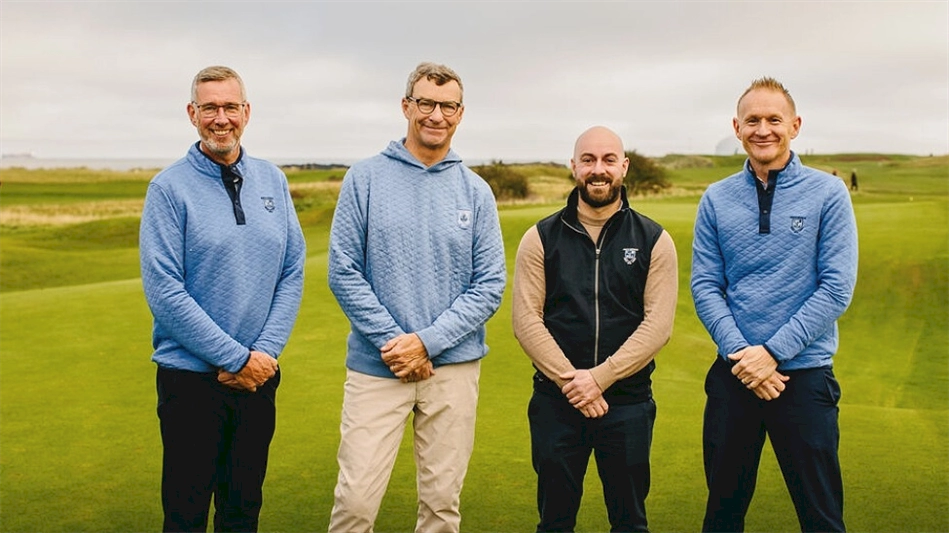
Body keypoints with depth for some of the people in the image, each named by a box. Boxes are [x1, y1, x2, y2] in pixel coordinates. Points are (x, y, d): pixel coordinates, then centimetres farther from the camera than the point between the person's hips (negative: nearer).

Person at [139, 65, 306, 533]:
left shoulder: (272, 181, 6)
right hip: (191, 377, -4)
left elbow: (293, 272, 5)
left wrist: (265, 352, -7)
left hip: (259, 376, 4)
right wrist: (236, 358, -15)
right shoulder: (170, 187, -8)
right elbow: (164, 291, -14)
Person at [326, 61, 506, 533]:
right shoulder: (365, 179, 1)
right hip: (376, 366, -1)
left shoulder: (475, 191, 5)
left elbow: (490, 285, 1)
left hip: (454, 365, 2)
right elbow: (343, 271, -3)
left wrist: (428, 341, -10)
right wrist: (392, 342, -11)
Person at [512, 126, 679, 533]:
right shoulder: (541, 238, 1)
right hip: (555, 401, 0)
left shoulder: (653, 240, 1)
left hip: (628, 402, 0)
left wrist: (600, 377, -16)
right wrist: (569, 380, -15)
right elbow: (526, 320, -5)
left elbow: (658, 324, -7)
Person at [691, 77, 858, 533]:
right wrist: (741, 354, -12)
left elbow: (837, 288, -8)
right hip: (733, 375, 3)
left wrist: (772, 352, -14)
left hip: (804, 373, -2)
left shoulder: (828, 194, -2)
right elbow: (704, 287, 1)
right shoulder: (716, 200, 5)